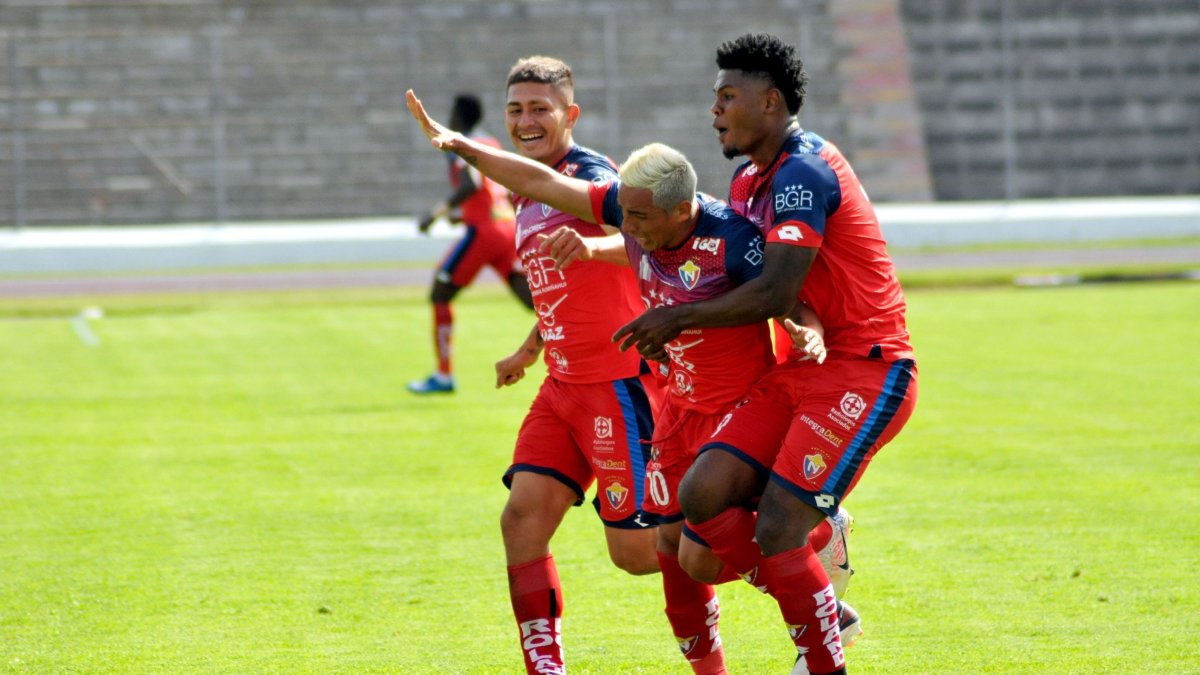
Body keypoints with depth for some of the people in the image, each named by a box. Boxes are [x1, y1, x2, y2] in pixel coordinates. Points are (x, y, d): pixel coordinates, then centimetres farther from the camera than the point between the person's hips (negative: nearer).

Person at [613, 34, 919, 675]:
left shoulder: (804, 172, -17)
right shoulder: (750, 179, 14)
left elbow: (774, 293, -23)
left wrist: (678, 316, -12)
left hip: (864, 372, -9)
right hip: (800, 372, 9)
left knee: (776, 530, -16)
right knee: (702, 496, -5)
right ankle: (821, 613, 9)